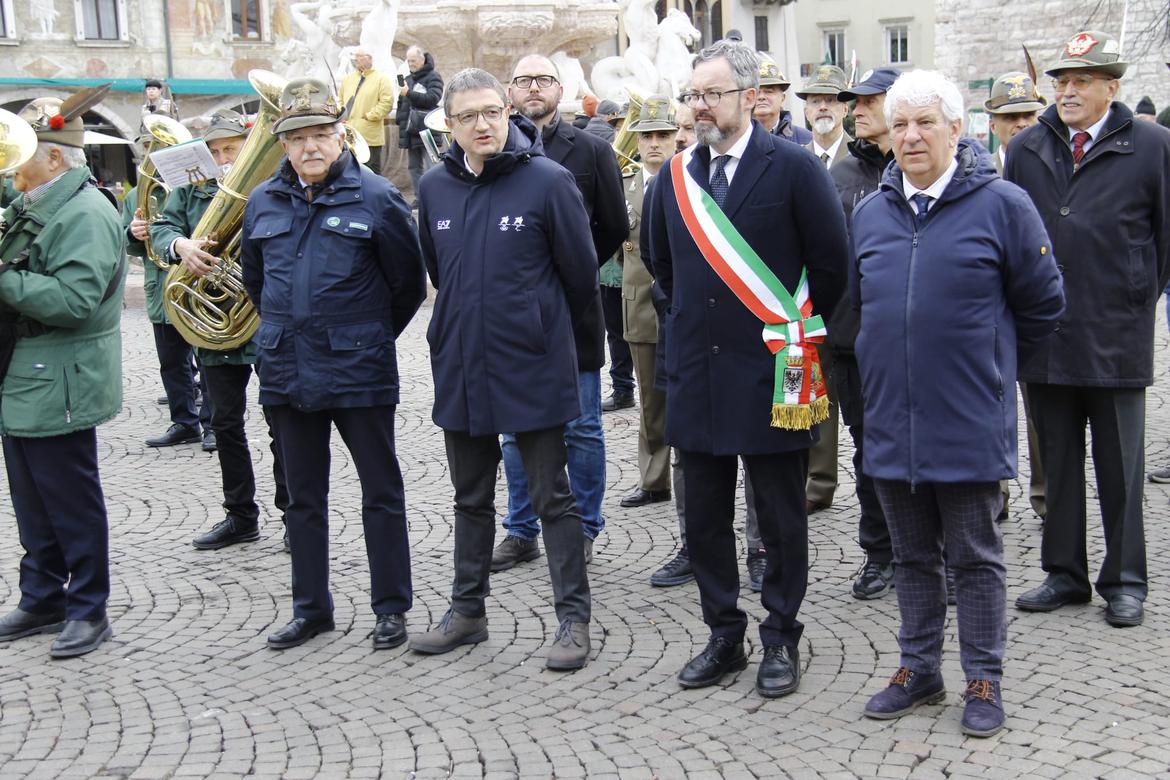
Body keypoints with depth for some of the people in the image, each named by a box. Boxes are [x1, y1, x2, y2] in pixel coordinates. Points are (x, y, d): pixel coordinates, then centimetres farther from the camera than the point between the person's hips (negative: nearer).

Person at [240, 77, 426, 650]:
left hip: (359, 374, -4)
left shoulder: (376, 198, -7)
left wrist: (372, 337, 5)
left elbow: (409, 282, -1)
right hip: (286, 375, 5)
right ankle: (311, 608, 26)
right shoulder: (263, 203, 6)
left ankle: (390, 608, 16)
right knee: (304, 497, 14)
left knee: (381, 492, 6)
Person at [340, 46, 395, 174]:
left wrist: (368, 116, -14)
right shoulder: (348, 78, 17)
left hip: (369, 137, -6)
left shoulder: (382, 79, -2)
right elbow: (340, 100, 23)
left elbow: (387, 102, -11)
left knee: (372, 172, -3)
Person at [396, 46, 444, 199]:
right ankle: (419, 199, 13)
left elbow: (433, 98, -18)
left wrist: (410, 93, -19)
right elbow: (401, 104, 30)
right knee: (414, 167, 8)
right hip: (410, 131, 8)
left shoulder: (433, 77, -2)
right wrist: (399, 119, 16)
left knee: (431, 168, -12)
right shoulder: (408, 79, 21)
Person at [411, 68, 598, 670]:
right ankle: (467, 611, 29)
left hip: (532, 369, -5)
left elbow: (580, 272, -4)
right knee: (470, 500, 16)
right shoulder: (434, 189, 3)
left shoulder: (547, 181, -11)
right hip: (460, 368, 5)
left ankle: (573, 616, 12)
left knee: (553, 497, 3)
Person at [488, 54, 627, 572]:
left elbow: (614, 227, 6)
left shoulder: (590, 151, 1)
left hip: (573, 311, -2)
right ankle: (521, 531, 22)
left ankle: (583, 529, 18)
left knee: (581, 429, 5)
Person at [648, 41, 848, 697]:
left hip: (771, 372, -4)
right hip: (697, 372, 5)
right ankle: (724, 636, 24)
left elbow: (831, 263, -2)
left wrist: (796, 332, 5)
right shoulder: (676, 175, 7)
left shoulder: (795, 168, -7)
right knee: (705, 515, 10)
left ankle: (781, 638, 20)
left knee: (782, 516, 6)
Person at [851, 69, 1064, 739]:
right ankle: (920, 670, 29)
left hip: (970, 421, -4)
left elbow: (1043, 305, 0)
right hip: (892, 421, 5)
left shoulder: (1001, 203, -8)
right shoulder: (871, 214, 7)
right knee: (914, 556, 16)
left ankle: (985, 679, 20)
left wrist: (985, 353, 9)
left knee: (976, 557, 7)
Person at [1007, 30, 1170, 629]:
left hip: (1116, 338, -3)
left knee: (1120, 467, 6)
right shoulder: (1025, 149, 7)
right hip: (1044, 337, 3)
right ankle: (1065, 573, 23)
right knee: (1057, 463, 12)